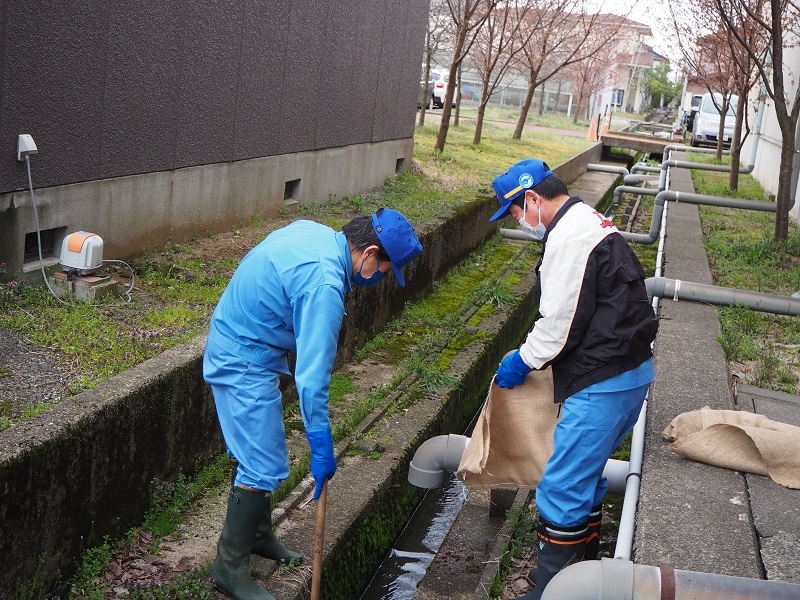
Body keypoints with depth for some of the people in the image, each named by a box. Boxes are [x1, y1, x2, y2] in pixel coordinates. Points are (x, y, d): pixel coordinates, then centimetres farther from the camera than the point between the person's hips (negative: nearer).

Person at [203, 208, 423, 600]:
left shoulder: (312, 231, -1)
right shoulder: (324, 284, -29)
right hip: (244, 363, -10)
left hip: (233, 342, 10)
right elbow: (311, 374, -27)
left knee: (257, 452, 20)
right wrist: (322, 447, -20)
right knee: (263, 468, -4)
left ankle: (258, 535, 34)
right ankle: (230, 567, 8)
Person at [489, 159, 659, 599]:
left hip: (603, 382, -11)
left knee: (562, 486, -3)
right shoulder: (587, 223, 16)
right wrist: (533, 356, 16)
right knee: (585, 472, 21)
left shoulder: (568, 237, -17)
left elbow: (559, 321, -18)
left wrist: (523, 361, -3)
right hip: (630, 370, 11)